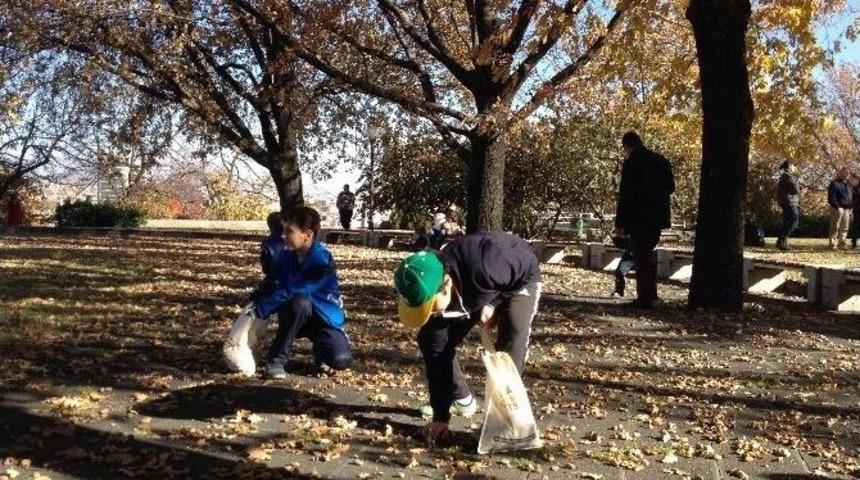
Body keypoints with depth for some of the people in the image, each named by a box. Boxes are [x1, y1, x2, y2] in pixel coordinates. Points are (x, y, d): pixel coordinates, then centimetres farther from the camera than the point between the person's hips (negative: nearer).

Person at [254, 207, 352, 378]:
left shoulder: (322, 260, -28)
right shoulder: (287, 255, -7)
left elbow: (290, 292, -31)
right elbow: (276, 288, -4)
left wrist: (259, 309, -31)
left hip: (324, 316, -3)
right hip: (294, 315, 3)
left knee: (341, 361, -26)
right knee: (300, 302, -35)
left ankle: (320, 345, 11)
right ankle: (277, 359, -20)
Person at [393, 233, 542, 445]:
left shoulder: (483, 267, -46)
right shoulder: (431, 294, -28)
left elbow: (528, 267, -25)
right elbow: (435, 353, -21)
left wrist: (493, 304, -29)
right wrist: (440, 416, -19)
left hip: (520, 280, -4)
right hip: (473, 292, 5)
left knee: (512, 338, -30)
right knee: (431, 343, -3)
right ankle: (461, 399, 17)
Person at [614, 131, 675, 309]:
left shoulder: (632, 162, -11)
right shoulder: (660, 159, 11)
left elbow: (625, 194, -14)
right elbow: (670, 187, 16)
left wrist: (620, 223, -13)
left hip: (639, 218, -7)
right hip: (657, 217, 7)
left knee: (641, 256, -3)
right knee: (648, 253, 20)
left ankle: (644, 299, -2)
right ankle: (651, 293, 26)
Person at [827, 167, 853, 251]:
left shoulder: (849, 184, 19)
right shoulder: (835, 183, -3)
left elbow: (853, 196, 24)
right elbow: (831, 196, -11)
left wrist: (851, 207, 13)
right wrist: (837, 206, -18)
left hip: (847, 209, 7)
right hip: (838, 209, -7)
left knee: (844, 228, 9)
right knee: (835, 227, -6)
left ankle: (842, 243, 15)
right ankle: (833, 244, -5)